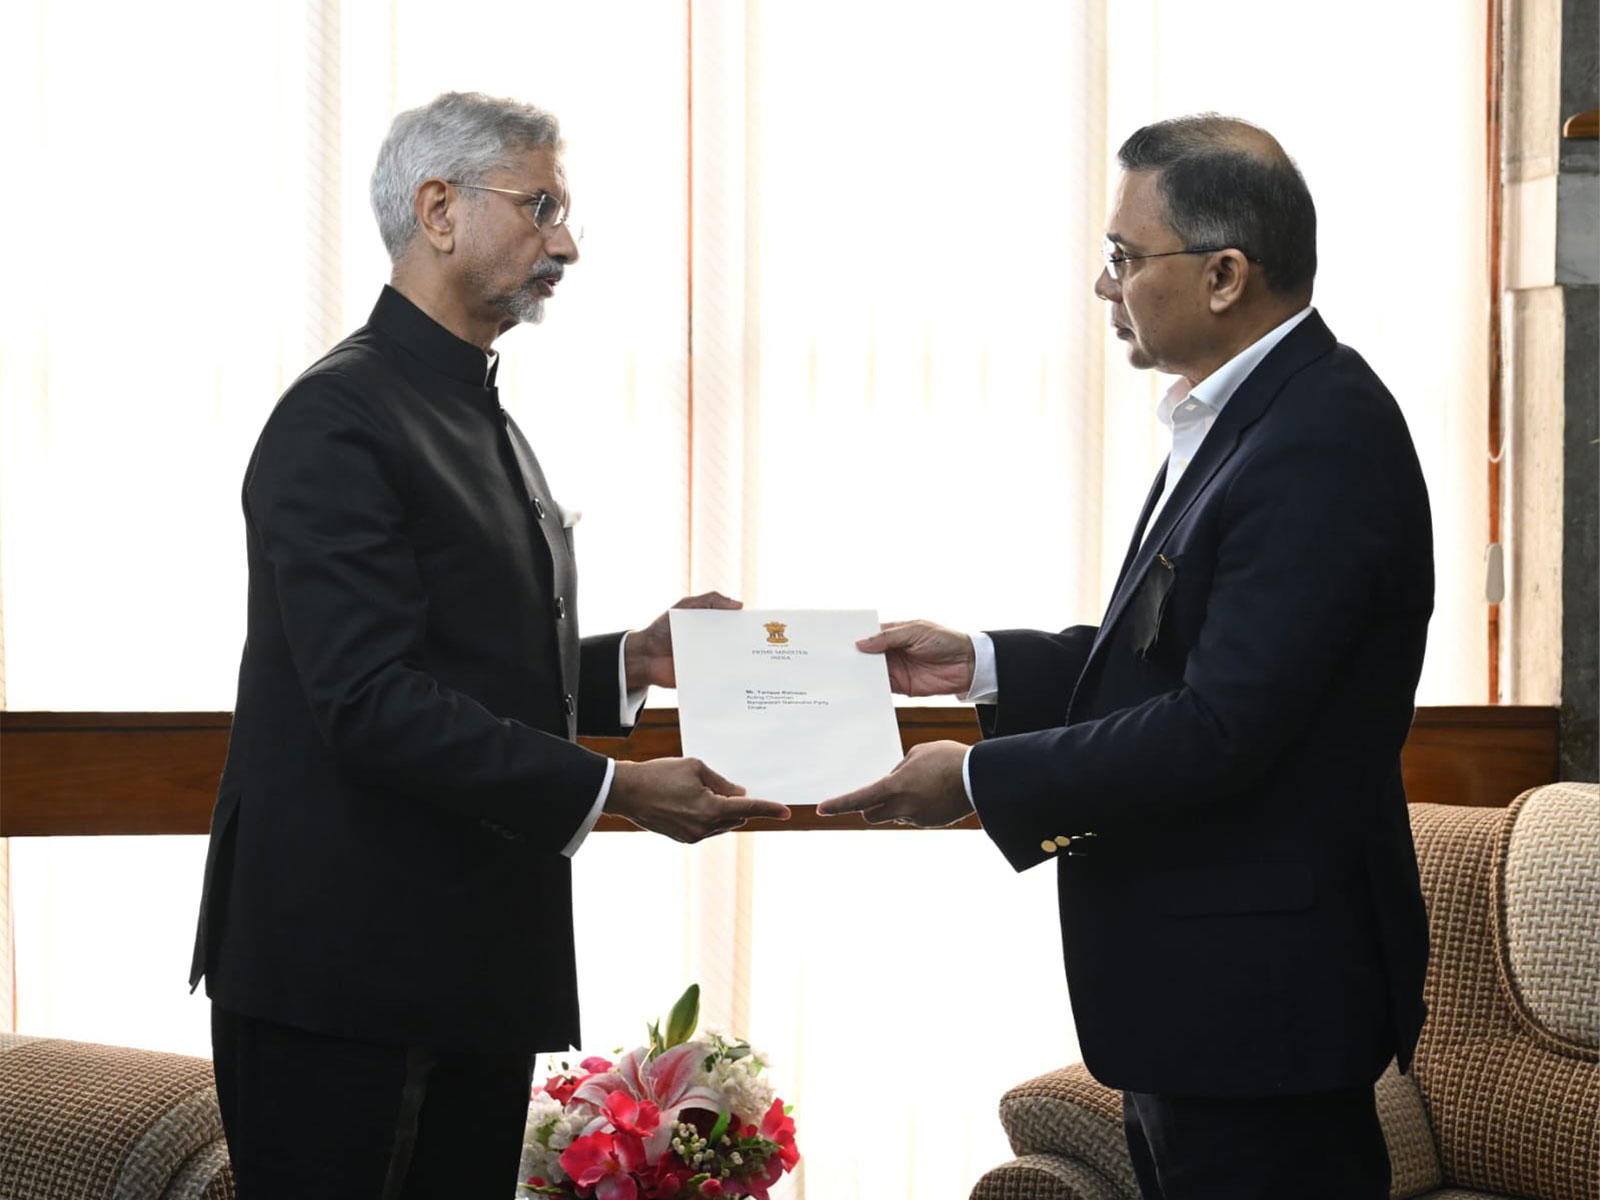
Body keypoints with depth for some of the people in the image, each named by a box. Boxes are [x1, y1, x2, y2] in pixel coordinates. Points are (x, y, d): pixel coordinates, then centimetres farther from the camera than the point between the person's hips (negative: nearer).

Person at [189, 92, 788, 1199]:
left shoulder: (481, 421, 18)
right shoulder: (339, 419, -13)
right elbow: (373, 703, -21)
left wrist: (630, 663, 7)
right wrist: (613, 789, -23)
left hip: (473, 979, 9)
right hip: (347, 981, -9)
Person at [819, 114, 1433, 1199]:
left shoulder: (1324, 438, -22)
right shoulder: (1236, 414, 10)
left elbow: (1222, 726, -25)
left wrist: (980, 781, -17)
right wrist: (981, 665, 8)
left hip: (1257, 992, -10)